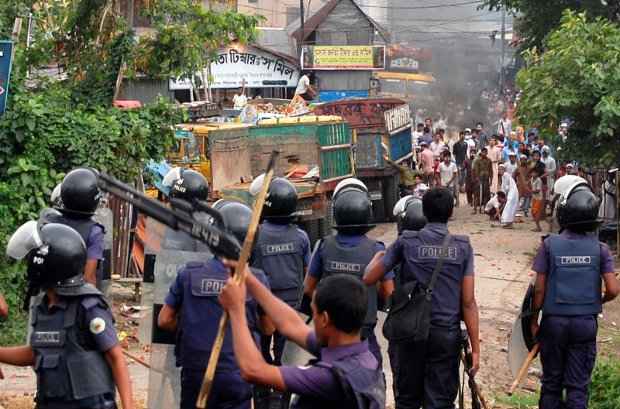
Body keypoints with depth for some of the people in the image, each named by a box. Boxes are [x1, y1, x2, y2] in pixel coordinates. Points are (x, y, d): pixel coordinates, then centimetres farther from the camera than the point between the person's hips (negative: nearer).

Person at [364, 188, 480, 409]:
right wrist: (475, 347, -2)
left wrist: (378, 257, 21)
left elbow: (368, 279, 0)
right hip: (447, 334, -1)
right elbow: (468, 302, -5)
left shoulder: (406, 242, -3)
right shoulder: (462, 247, -2)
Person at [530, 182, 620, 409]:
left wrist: (534, 320, 3)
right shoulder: (600, 249, -6)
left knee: (551, 382, 13)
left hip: (554, 321, 0)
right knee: (578, 386, 6)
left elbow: (539, 289, -8)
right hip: (586, 323, 0)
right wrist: (598, 302, 12)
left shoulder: (549, 245, -9)